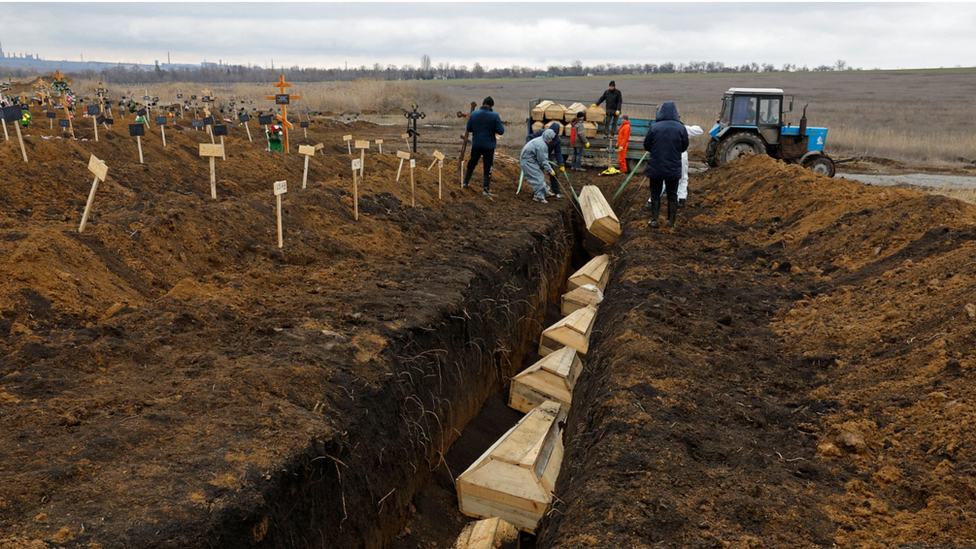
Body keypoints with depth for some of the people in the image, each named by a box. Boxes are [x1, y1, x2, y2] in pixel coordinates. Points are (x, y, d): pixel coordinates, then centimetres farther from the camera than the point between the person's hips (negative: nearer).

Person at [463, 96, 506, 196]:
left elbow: (468, 129, 3)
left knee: (471, 163, 22)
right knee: (488, 167, 5)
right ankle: (486, 189, 5)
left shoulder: (473, 114, -4)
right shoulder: (495, 116, -14)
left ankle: (466, 182, 32)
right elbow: (501, 131, -15)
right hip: (489, 146, -3)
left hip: (476, 144, 3)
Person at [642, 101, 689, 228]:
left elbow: (646, 146, -4)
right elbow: (684, 147, 3)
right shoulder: (681, 128, -8)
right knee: (672, 195, 13)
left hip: (656, 167, -1)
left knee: (655, 194, 11)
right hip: (673, 168, 1)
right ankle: (671, 221, 16)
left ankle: (654, 220, 10)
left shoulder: (655, 127, -12)